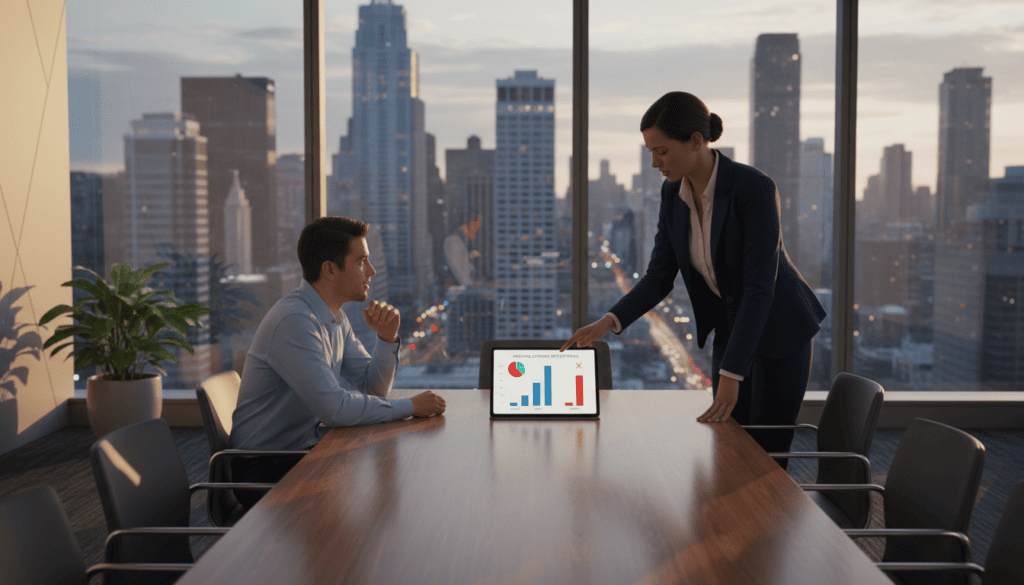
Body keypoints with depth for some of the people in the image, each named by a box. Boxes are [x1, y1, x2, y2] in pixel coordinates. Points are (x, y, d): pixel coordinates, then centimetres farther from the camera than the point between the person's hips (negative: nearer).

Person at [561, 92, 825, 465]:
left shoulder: (755, 188, -28)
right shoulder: (673, 194, -8)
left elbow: (759, 287, -29)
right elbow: (659, 277, -5)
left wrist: (731, 375, -32)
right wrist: (609, 321, -22)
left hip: (780, 332, -6)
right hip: (731, 329, 6)